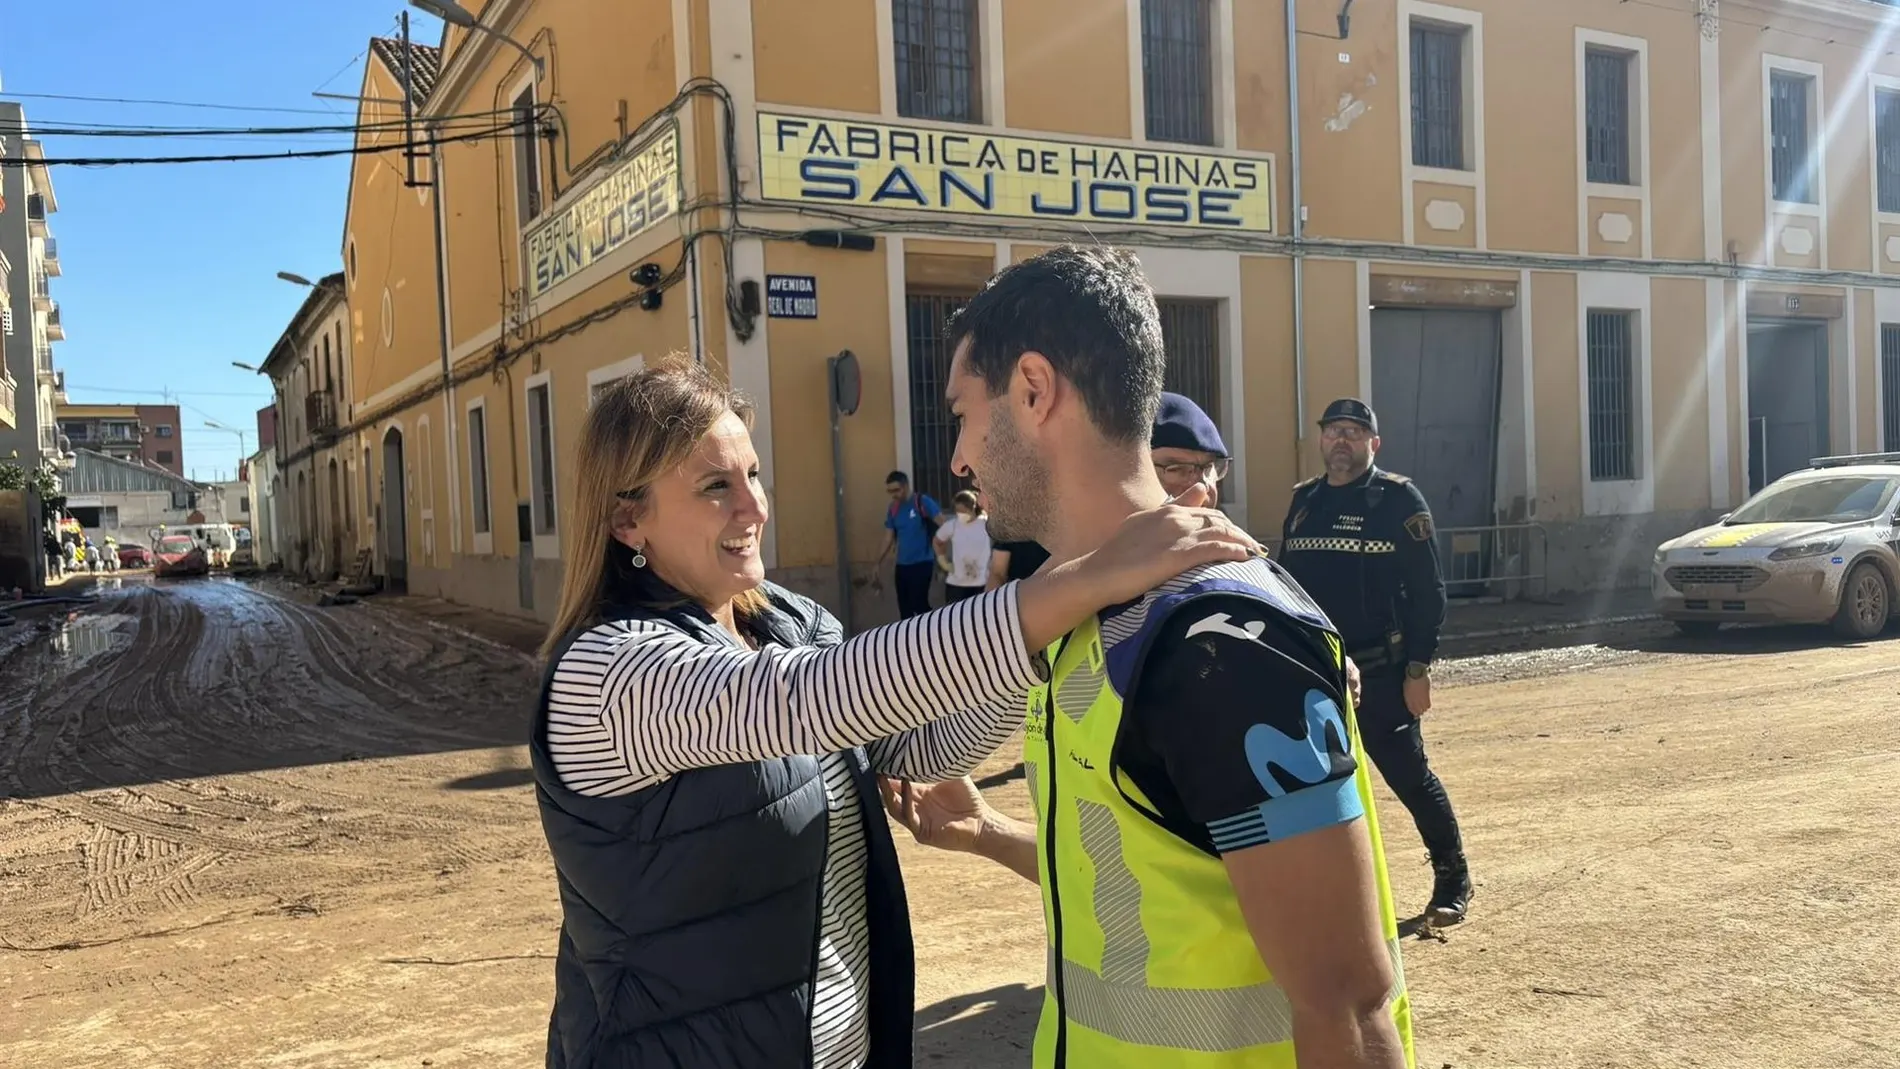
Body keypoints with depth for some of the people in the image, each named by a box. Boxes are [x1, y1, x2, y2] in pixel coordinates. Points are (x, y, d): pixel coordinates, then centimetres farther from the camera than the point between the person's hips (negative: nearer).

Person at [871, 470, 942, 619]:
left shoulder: (923, 502, -8)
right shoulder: (893, 509, 9)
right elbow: (888, 538, 15)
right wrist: (878, 564, 10)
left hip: (922, 563, -6)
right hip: (902, 565, 6)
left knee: (919, 604, -15)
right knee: (904, 608, 7)